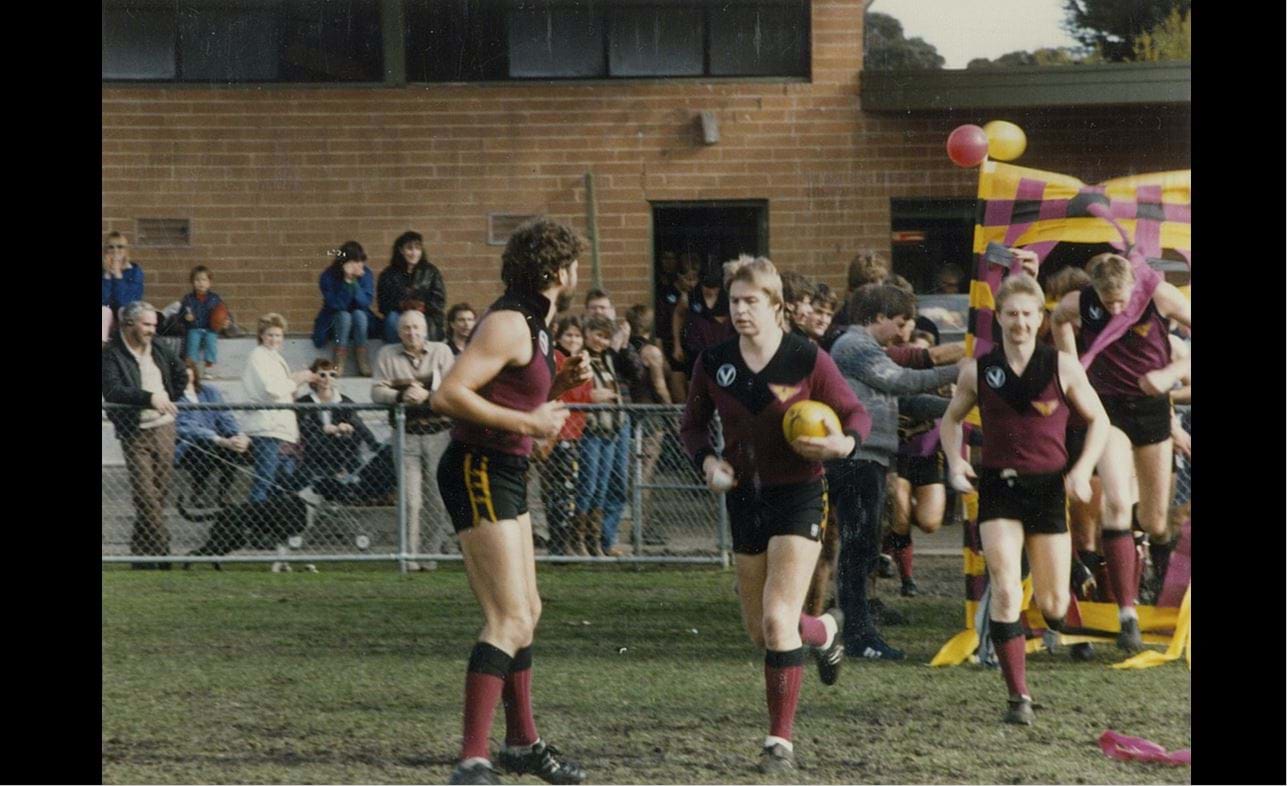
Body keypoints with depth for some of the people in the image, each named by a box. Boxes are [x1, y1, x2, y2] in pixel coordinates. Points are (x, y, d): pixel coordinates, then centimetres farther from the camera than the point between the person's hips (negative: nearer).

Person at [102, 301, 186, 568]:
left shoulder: (158, 350, 11)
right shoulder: (112, 356, -10)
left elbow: (181, 374, 28)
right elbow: (113, 391, -25)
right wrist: (150, 398, -34)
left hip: (164, 429, 6)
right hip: (135, 434, -6)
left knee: (159, 492, 7)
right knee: (146, 495, -12)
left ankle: (141, 551, 16)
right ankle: (161, 550, -10)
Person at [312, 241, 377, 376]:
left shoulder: (366, 274, -9)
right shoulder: (328, 277, -16)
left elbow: (365, 302, -17)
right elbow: (337, 305, -23)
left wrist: (354, 282, -30)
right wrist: (347, 281, -31)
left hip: (361, 320, 2)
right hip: (334, 322, -2)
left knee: (359, 314, -31)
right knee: (344, 315, -33)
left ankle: (362, 362, -27)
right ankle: (339, 364, -32)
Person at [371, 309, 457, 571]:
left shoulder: (441, 351, 7)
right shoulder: (387, 355, 9)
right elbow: (377, 392, 1)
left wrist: (427, 395, -18)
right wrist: (401, 396, -18)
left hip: (437, 434, 0)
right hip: (406, 434, 0)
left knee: (437, 500, 2)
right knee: (410, 499, -8)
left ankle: (434, 551, 12)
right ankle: (410, 556, -9)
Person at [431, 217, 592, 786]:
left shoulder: (533, 324, 14)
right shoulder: (509, 324, -17)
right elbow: (447, 396, -24)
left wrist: (559, 386, 8)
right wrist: (527, 423, -23)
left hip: (505, 476, 11)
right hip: (479, 474, -11)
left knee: (527, 612, 21)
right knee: (510, 621, -17)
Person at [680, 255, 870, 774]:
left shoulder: (808, 361, -12)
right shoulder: (713, 363, -2)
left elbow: (856, 414, -3)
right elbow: (693, 423, 13)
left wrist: (845, 442, -24)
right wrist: (706, 460, -7)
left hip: (798, 497, -5)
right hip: (744, 498, 5)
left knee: (777, 620, -17)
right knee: (761, 632, 13)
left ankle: (781, 742, -9)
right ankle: (826, 630, 49)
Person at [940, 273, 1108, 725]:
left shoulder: (1062, 367, -2)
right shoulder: (977, 371, 1)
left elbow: (1098, 420, 7)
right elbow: (952, 419, 16)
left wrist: (1083, 469, -7)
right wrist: (954, 461, -1)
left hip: (1048, 488, 0)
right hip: (998, 488, 0)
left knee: (1053, 604, 3)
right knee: (1005, 593, -14)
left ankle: (1059, 615, 43)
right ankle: (1018, 696, -7)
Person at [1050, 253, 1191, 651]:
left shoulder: (1159, 296, -16)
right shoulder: (1077, 305, -11)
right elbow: (1058, 320, 13)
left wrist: (1173, 372, -19)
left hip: (1152, 406, 1)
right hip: (1109, 408, -1)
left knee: (1155, 523, 5)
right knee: (1116, 504, -22)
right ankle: (1127, 615, -25)